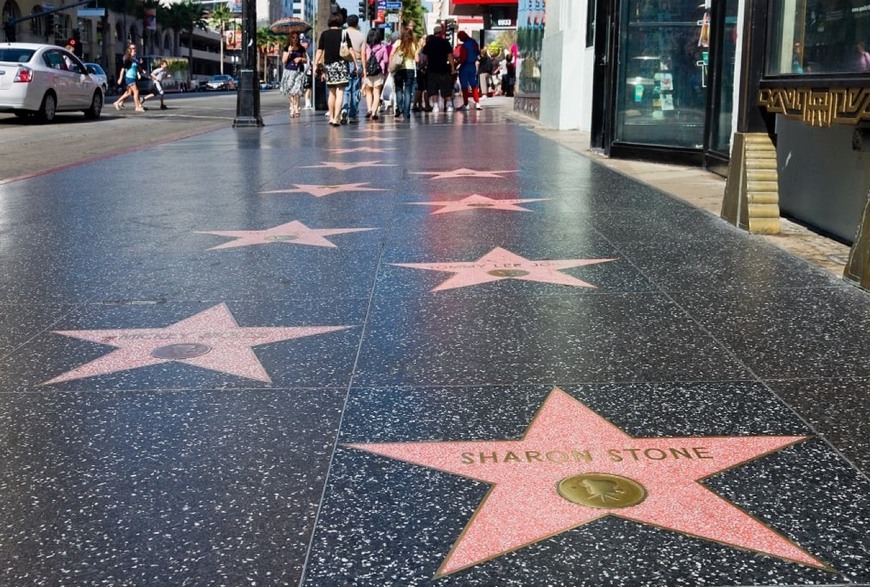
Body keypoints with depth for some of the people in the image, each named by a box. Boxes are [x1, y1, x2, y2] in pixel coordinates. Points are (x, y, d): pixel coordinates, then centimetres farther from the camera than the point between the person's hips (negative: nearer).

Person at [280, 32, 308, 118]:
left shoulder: (301, 49, 10)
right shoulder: (287, 48, 7)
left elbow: (306, 60, 15)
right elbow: (283, 61, 1)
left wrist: (300, 59, -5)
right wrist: (289, 52, -10)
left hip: (299, 71, 0)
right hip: (289, 71, 0)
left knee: (296, 91, -12)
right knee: (289, 91, -3)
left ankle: (296, 109, -11)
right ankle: (292, 108, 5)